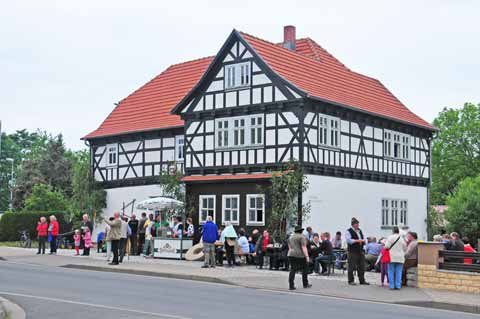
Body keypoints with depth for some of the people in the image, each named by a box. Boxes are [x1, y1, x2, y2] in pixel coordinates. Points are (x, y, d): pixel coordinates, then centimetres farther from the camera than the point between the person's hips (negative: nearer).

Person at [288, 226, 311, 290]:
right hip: (300, 255, -6)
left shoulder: (291, 237, 15)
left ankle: (291, 286, -5)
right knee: (305, 269, 10)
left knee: (292, 270, 3)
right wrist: (307, 256, -14)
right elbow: (304, 247, -14)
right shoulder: (302, 237, -6)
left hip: (291, 255, 6)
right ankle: (305, 284, 17)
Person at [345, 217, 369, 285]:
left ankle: (362, 280, 15)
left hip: (360, 251, 7)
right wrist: (357, 240, -22)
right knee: (351, 266, -3)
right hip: (352, 252, -7)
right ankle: (351, 281, 5)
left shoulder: (360, 231, 17)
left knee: (361, 267, 7)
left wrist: (363, 240, 2)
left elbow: (363, 238, 25)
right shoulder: (349, 231, -6)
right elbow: (348, 240, -18)